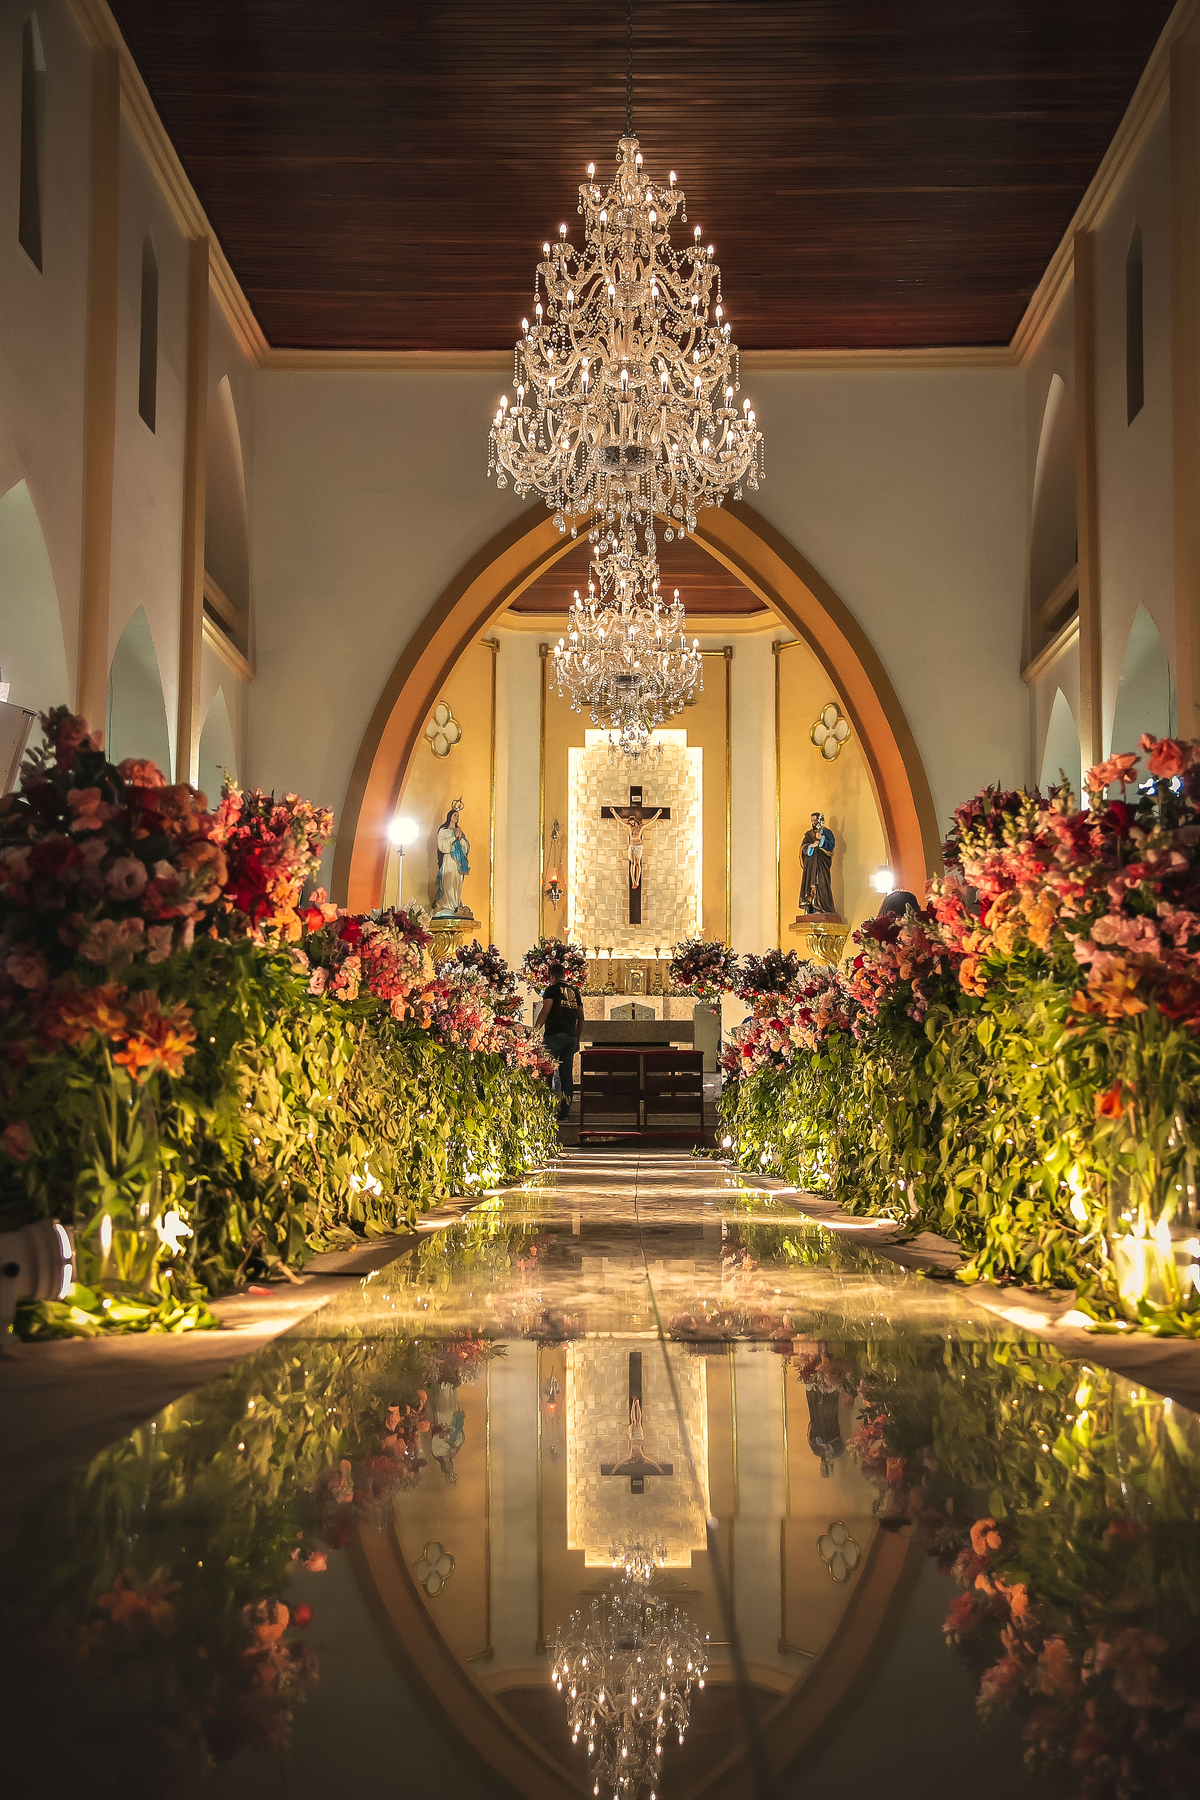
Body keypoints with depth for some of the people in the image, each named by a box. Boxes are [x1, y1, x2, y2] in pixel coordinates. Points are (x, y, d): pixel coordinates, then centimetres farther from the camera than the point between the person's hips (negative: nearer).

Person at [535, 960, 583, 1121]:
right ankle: (564, 1111, 5)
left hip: (555, 1035, -6)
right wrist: (577, 1040, 22)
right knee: (567, 1074, 5)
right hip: (571, 1037, 6)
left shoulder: (553, 989, -1)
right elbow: (581, 1018, 16)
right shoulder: (575, 991, 16)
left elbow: (545, 1011, -12)